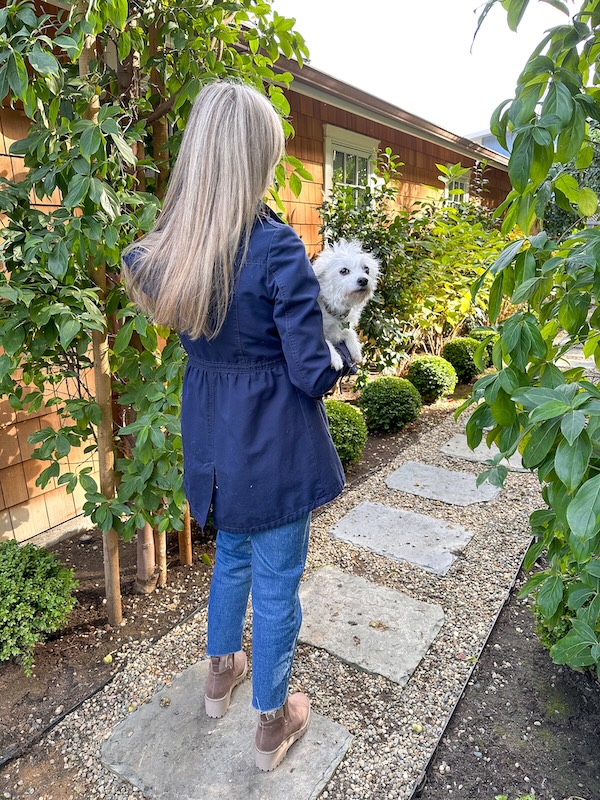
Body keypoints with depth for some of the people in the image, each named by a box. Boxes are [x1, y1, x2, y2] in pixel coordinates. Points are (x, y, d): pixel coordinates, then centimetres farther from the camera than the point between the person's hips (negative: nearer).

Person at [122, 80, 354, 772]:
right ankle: (272, 724, 38)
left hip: (210, 438, 6)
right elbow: (313, 372, -18)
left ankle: (220, 673, 52)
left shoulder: (163, 250, -3)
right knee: (277, 584, 14)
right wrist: (345, 359, 0)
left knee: (231, 555, 29)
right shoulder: (277, 248, -22)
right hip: (274, 443, -6)